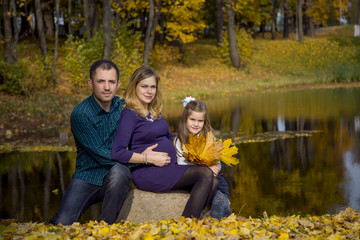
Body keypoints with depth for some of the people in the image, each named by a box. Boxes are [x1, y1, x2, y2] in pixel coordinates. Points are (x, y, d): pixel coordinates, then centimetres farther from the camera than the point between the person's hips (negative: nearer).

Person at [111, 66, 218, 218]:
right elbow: (117, 153, -17)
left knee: (212, 182, -10)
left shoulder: (155, 112, 17)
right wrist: (150, 159, -19)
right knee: (205, 174, -21)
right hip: (146, 173, -8)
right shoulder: (130, 115, -8)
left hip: (170, 168, 8)